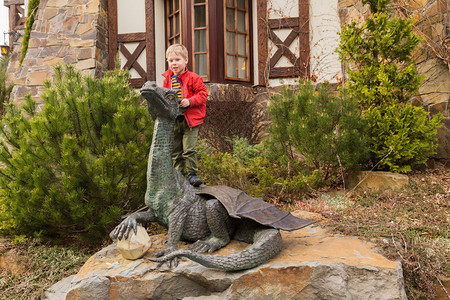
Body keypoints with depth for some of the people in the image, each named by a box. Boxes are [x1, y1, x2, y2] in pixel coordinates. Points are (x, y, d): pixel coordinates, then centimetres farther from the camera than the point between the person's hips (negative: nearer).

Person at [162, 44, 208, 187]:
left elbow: (202, 94, -5)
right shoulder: (167, 79, 12)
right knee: (175, 151, 10)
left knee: (189, 149, -8)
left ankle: (192, 174, 6)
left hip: (190, 119, -5)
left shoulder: (193, 78, -3)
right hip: (173, 121, 5)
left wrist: (190, 101, -18)